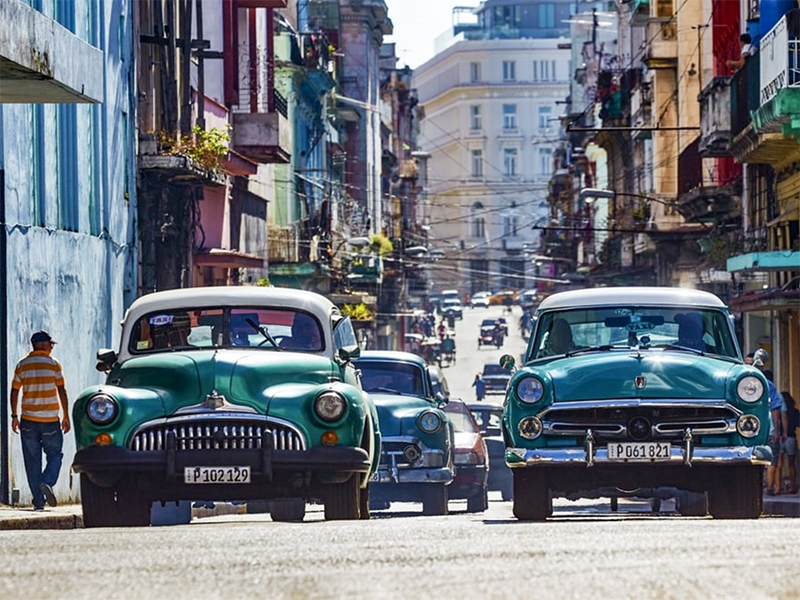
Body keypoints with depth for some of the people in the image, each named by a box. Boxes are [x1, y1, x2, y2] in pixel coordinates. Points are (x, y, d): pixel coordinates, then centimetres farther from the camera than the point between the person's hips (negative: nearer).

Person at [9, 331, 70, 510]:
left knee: (32, 461, 6)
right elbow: (62, 392, -4)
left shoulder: (22, 365, 4)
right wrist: (66, 416, 1)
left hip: (28, 420, 2)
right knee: (54, 455, 11)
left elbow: (14, 392, 5)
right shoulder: (53, 364, -2)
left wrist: (14, 416, 13)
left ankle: (39, 501, 3)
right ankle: (48, 482, -17)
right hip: (50, 421, -2)